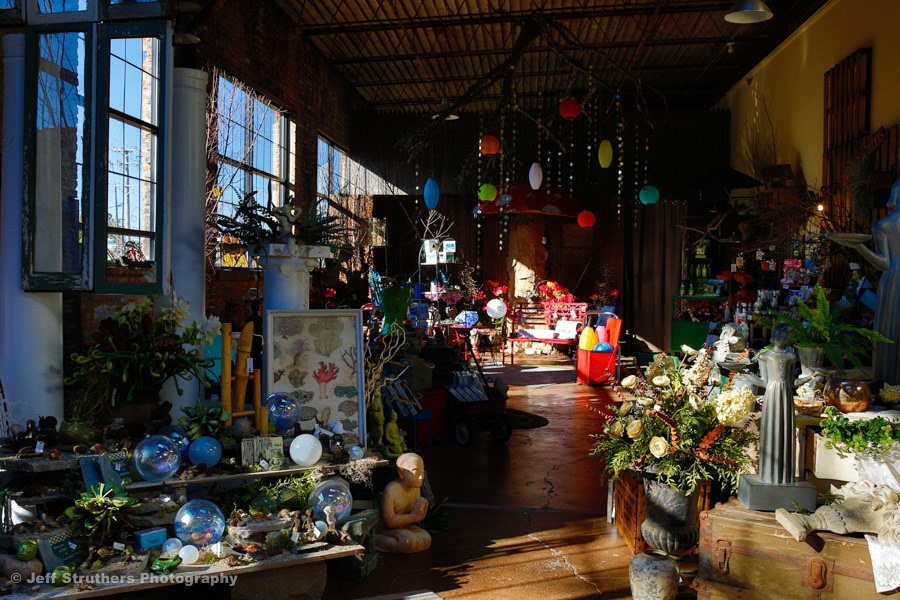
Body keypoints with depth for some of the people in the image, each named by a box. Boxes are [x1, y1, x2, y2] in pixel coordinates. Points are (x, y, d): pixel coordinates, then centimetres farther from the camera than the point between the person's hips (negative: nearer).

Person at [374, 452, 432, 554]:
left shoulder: (416, 488, 1)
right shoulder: (391, 489, -23)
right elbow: (388, 521, -29)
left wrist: (419, 514, -13)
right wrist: (413, 517, -20)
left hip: (404, 526, 8)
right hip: (386, 529, -8)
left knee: (426, 539, -12)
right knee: (408, 541, -29)